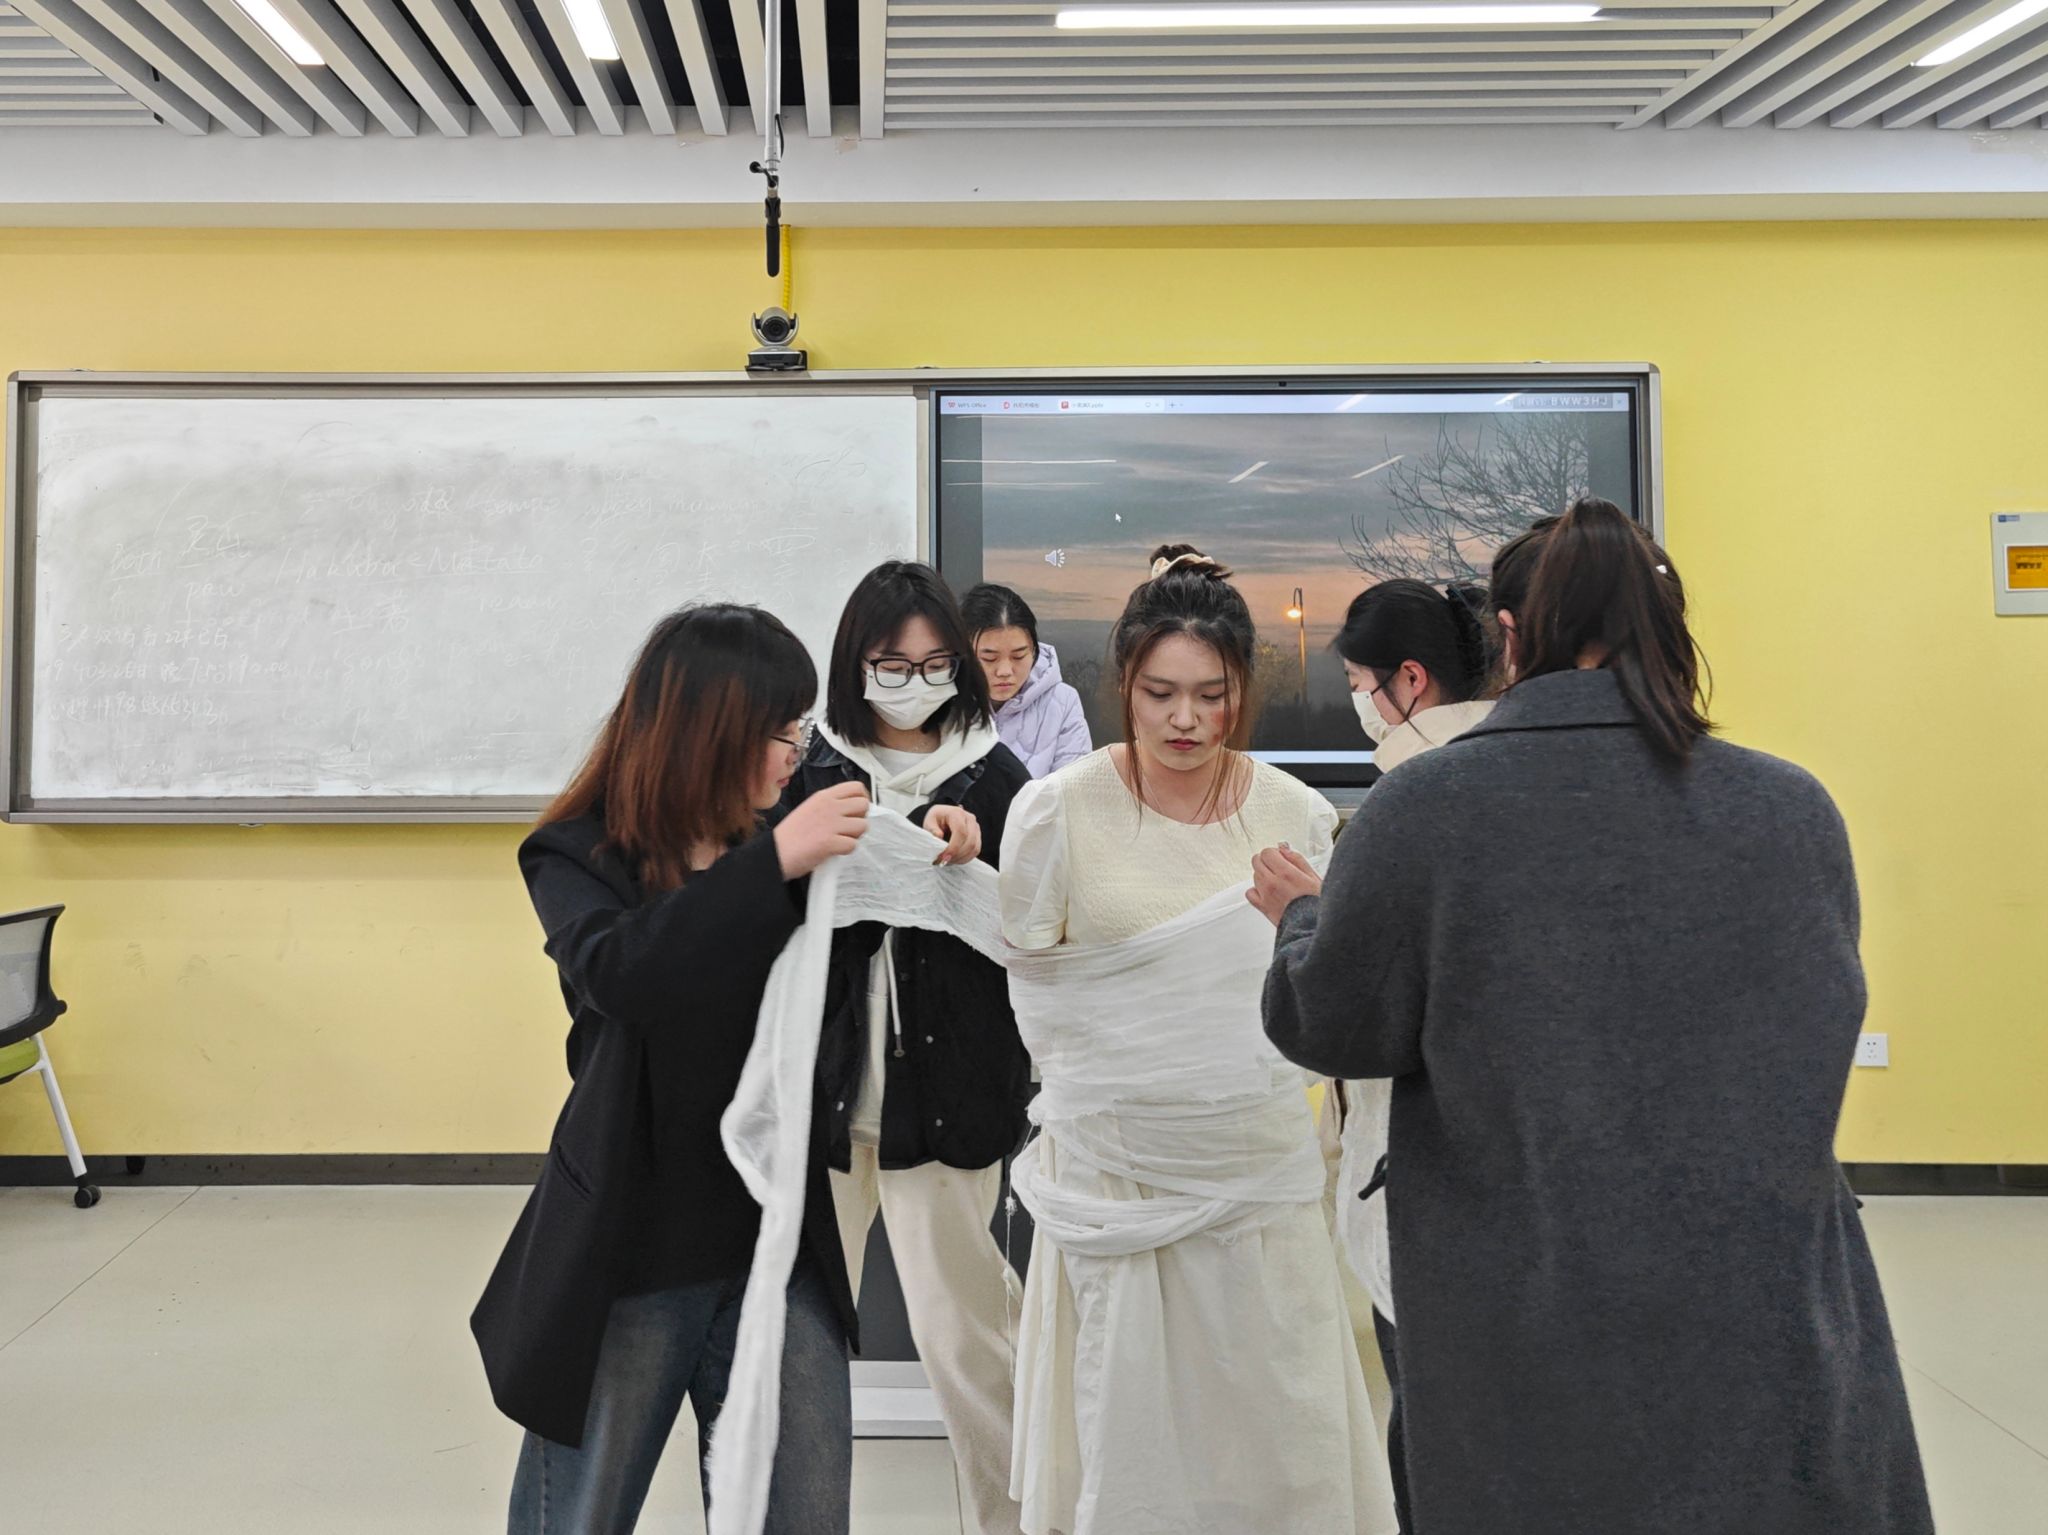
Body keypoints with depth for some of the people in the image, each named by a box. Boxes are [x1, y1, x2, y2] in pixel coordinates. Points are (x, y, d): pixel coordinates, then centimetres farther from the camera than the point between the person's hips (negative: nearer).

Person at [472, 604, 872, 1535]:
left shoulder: (766, 852, 1)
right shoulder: (581, 858, -8)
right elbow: (618, 972, -28)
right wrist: (773, 862, -32)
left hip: (777, 1245, 3)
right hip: (631, 1258, -3)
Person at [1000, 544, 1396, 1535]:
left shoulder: (1295, 813, 0)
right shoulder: (1059, 811, -7)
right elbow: (1035, 983, 4)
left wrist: (1240, 1077, 7)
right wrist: (1113, 1092, 6)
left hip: (1262, 1167, 2)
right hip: (1117, 1172, -2)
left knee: (1286, 1435, 10)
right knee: (1128, 1441, 8)